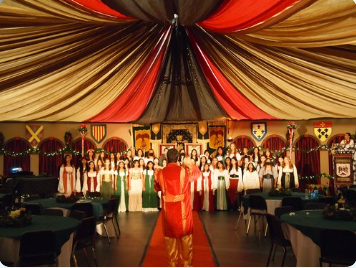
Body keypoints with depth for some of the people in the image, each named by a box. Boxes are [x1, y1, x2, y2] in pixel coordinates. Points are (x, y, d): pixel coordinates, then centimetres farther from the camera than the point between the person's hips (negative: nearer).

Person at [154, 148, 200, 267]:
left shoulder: (161, 173, -6)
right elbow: (197, 173, 10)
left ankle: (172, 263, 21)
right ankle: (186, 263, 23)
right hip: (183, 209, -1)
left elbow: (157, 187, 12)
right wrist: (190, 163, 22)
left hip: (168, 210, 1)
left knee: (170, 236, 14)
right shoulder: (185, 171, -11)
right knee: (185, 236, 14)